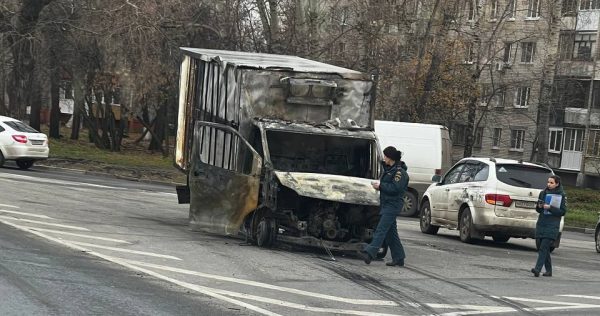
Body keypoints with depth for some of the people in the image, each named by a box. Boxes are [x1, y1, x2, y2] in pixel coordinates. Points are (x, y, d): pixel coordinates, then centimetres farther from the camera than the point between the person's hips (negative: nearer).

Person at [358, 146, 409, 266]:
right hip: (386, 203, 10)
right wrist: (379, 185, 7)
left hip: (393, 204, -10)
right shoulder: (389, 169, 18)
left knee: (381, 229, -17)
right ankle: (399, 258, 15)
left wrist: (380, 186, -15)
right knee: (391, 231, 11)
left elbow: (395, 188, -21)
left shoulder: (400, 171, -13)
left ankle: (369, 253, -25)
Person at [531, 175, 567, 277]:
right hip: (541, 224, 6)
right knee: (540, 247, 6)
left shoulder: (561, 196, -1)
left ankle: (537, 269, -23)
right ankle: (549, 270, 17)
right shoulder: (543, 193, 12)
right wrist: (539, 206, -4)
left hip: (552, 226, -6)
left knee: (544, 248, -16)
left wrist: (550, 208, -16)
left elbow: (563, 211, -6)